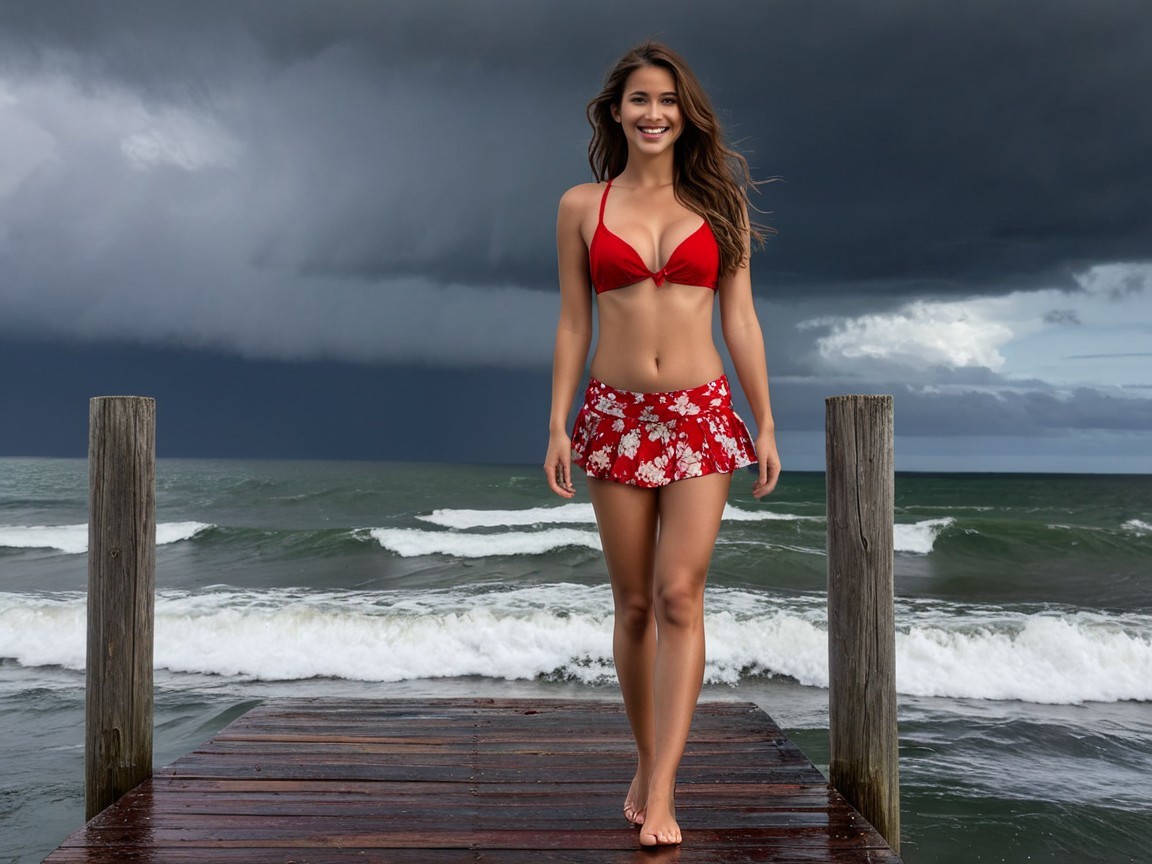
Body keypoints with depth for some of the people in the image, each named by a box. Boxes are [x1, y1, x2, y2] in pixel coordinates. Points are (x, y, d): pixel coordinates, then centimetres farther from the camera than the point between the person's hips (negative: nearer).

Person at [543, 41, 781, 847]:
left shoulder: (718, 203, 6)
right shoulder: (581, 206, 6)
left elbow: (740, 319, 6)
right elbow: (573, 324, 6)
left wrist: (766, 426, 3)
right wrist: (558, 426, -1)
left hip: (701, 415, 0)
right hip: (615, 417, 1)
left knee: (680, 596, -10)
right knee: (634, 603, 7)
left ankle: (660, 794, -7)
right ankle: (647, 761, 24)